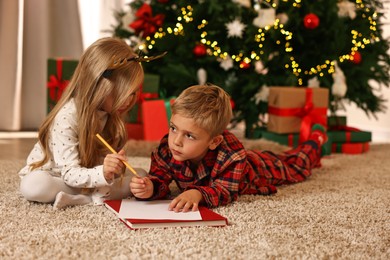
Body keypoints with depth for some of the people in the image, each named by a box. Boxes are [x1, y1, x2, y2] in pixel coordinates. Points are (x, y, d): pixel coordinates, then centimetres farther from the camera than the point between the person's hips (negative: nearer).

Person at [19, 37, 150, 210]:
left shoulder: (111, 113, -9)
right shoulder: (67, 118, -29)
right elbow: (70, 174, -31)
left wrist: (114, 166, -36)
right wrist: (103, 173, -50)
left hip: (89, 175, 6)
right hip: (56, 177, -5)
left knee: (140, 175, -13)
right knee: (32, 185, -37)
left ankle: (81, 198, -25)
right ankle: (97, 196, -26)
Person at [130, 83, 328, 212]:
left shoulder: (231, 156, -50)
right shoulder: (166, 150, -37)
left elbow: (225, 191, -50)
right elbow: (160, 179, -35)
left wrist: (198, 194, -70)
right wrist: (149, 188, -59)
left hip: (259, 167, -4)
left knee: (294, 166, 26)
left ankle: (315, 141, 55)